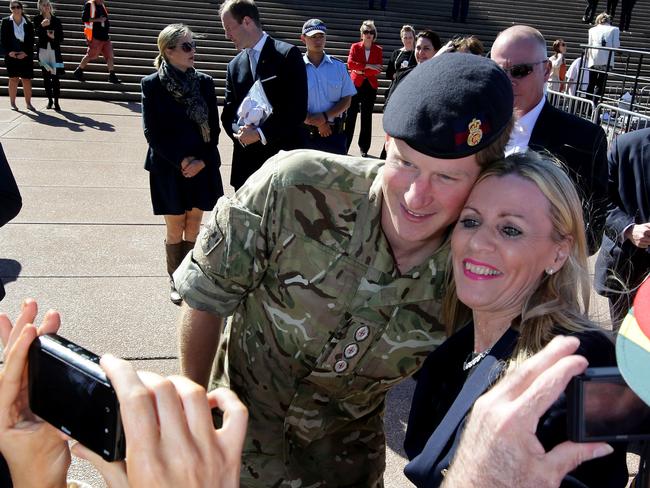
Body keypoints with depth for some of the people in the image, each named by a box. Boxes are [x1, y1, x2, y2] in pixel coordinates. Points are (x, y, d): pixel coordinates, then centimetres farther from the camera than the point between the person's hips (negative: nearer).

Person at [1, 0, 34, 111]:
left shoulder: (28, 24, 4)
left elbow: (31, 41, 3)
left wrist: (26, 53, -10)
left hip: (25, 55, 1)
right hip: (11, 55, -1)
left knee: (27, 80, 1)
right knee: (13, 79, 1)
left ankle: (28, 103, 12)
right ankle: (12, 103, 10)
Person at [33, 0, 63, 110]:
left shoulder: (56, 20, 2)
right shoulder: (37, 19, 1)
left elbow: (61, 38, 4)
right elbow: (37, 33, -13)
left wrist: (53, 37, -16)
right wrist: (42, 26, -32)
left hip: (54, 50, -1)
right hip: (42, 50, 1)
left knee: (55, 77, -7)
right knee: (46, 77, 7)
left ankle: (56, 101, -4)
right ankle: (50, 100, 19)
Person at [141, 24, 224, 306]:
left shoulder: (204, 82, 0)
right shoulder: (152, 85, -7)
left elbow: (214, 127, 2)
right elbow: (152, 132, -9)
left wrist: (202, 161, -10)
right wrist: (180, 161, -15)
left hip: (202, 167, 2)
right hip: (169, 169, -2)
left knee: (194, 227, 10)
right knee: (175, 229, 8)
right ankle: (177, 282, 24)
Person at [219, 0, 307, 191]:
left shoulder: (288, 55, -4)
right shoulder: (234, 66, 13)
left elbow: (298, 109, -11)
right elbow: (228, 114, 13)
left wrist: (261, 133, -15)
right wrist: (241, 132, -10)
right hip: (246, 162, 5)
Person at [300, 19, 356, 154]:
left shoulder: (338, 66, 7)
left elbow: (346, 100, 4)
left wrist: (325, 117, -12)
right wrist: (317, 123, -12)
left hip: (335, 133, 2)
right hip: (305, 133, -2)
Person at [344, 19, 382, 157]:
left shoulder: (378, 50, 6)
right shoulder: (355, 47, 4)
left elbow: (378, 70, -5)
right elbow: (350, 64, -12)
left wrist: (361, 70, -12)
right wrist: (368, 66, -17)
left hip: (370, 86, 2)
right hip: (355, 84, -1)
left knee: (367, 117, 7)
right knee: (350, 116, -4)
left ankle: (364, 148, 14)